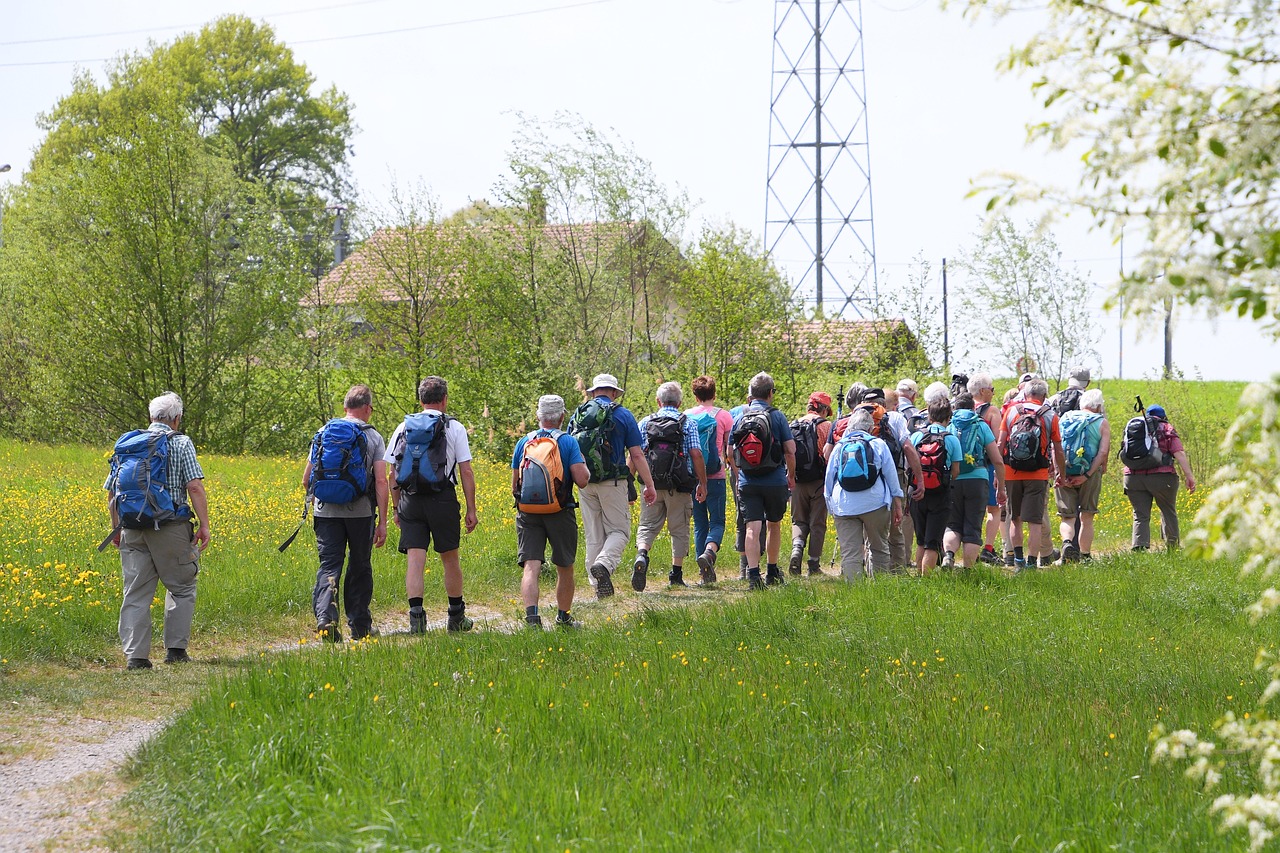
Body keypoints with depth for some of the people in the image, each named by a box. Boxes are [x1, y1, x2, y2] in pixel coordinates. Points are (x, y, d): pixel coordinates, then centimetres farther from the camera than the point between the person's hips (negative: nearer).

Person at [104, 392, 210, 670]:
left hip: (132, 529, 4)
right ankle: (176, 649, 8)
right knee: (181, 588, 11)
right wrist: (204, 525, -6)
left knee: (136, 593, 4)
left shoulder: (126, 444, 13)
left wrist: (116, 528, 23)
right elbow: (195, 487, -10)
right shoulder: (180, 444, -1)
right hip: (170, 527, -4)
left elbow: (111, 493, 14)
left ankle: (135, 655, -2)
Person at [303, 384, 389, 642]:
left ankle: (325, 616, -23)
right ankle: (359, 625, 19)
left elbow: (306, 480, 11)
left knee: (329, 566, -1)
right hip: (360, 511, -1)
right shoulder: (373, 438, 0)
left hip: (326, 511, 2)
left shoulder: (323, 434, 8)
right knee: (360, 568, 13)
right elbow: (381, 481, -8)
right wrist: (382, 521, -5)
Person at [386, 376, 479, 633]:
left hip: (410, 502, 2)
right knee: (450, 559, 12)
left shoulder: (403, 428, 8)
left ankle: (416, 613, -18)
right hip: (443, 501, -2)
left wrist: (396, 508, 16)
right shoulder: (454, 428, -1)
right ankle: (457, 617, 23)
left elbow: (392, 473, 9)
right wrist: (471, 510, 2)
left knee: (415, 560, -3)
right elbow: (466, 472, -3)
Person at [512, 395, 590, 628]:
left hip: (528, 515, 2)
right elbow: (581, 480, -12)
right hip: (559, 513, -1)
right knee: (565, 568, 16)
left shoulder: (523, 443, 6)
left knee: (531, 567, -7)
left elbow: (514, 486, 10)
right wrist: (584, 466, 9)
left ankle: (531, 614, -28)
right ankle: (563, 618, 28)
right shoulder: (568, 442, -4)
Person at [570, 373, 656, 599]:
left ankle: (599, 586, 9)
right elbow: (637, 455, -4)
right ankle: (604, 564, -25)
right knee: (618, 530, 3)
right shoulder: (623, 415, -2)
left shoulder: (578, 415, 9)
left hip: (585, 484, 4)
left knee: (593, 535, 10)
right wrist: (650, 485, 2)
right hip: (612, 482, -4)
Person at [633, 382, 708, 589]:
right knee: (679, 529, 9)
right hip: (679, 486, -1)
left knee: (648, 525, 5)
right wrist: (702, 483, 2)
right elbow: (696, 455, -6)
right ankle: (676, 574, 10)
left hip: (652, 484, 1)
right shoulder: (688, 424, 1)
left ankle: (641, 555, -24)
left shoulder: (645, 423, 6)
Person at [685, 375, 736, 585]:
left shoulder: (686, 417, 4)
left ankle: (705, 574, 6)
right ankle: (709, 552, -27)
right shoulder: (724, 416, -2)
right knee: (717, 522, 2)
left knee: (700, 524, 9)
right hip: (715, 478, -2)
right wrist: (736, 476, 9)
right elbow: (730, 452, -2)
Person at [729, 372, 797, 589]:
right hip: (775, 481, -1)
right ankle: (772, 572, 26)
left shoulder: (740, 418, 3)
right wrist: (791, 476, 9)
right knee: (774, 525, 17)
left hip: (748, 483, 1)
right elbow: (790, 450, -6)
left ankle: (753, 573, -18)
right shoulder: (777, 417, -5)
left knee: (752, 528, -4)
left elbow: (730, 452, 7)